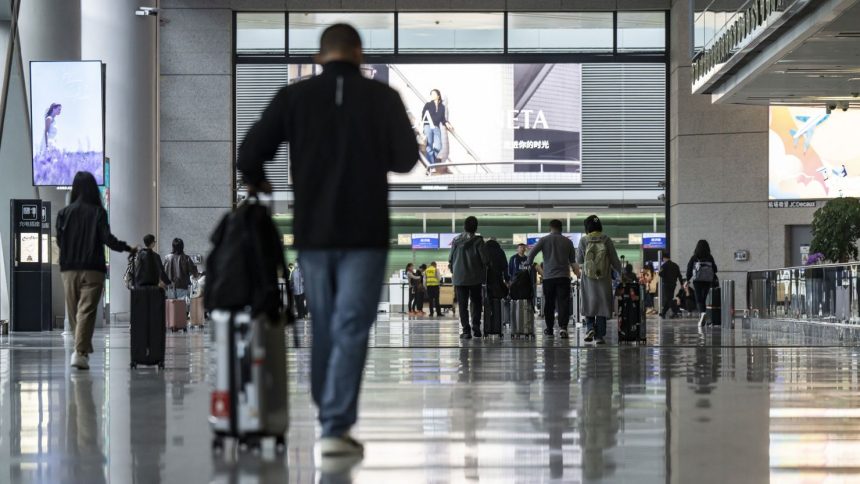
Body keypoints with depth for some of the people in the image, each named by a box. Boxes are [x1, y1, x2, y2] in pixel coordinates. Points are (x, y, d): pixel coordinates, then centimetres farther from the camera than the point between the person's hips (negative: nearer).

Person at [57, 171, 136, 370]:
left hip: (69, 269, 3)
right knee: (86, 311, -7)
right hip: (92, 269, -3)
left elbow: (59, 240, 3)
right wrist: (128, 249, 4)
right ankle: (80, 352, -19)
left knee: (74, 312, 14)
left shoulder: (65, 213, 2)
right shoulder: (98, 212, -4)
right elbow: (107, 239, -10)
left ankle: (83, 348, 24)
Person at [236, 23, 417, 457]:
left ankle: (329, 418, 26)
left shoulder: (293, 96, -1)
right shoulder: (382, 97, -5)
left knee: (322, 328, 16)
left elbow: (250, 153, -5)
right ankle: (336, 428, -9)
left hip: (312, 231, 3)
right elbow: (406, 159, -6)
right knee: (350, 330, -2)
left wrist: (255, 182, 17)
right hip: (364, 233, -2)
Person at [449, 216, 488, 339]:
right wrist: (484, 273, 10)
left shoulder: (456, 240, 1)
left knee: (463, 305, 3)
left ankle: (466, 331, -3)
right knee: (476, 302, 14)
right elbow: (484, 259, -8)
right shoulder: (477, 240, -8)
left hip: (459, 277, 1)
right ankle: (476, 327, 5)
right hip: (475, 278, -1)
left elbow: (451, 260, 5)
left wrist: (453, 272, 19)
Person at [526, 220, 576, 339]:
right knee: (563, 303, -4)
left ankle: (549, 330, 16)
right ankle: (563, 327, -22)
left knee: (549, 304, 10)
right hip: (563, 276, 0)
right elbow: (573, 261, 14)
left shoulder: (544, 240, 0)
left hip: (548, 277, 0)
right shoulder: (567, 241, 5)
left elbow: (531, 253, -7)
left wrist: (528, 264, 11)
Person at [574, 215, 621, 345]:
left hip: (588, 279, 0)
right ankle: (599, 335, 3)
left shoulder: (583, 241, -6)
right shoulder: (606, 240, -5)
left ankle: (590, 327, -6)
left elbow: (579, 261, 2)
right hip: (604, 280, 0)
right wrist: (621, 273, 11)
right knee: (602, 306, 6)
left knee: (589, 305, 15)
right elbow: (615, 260, -2)